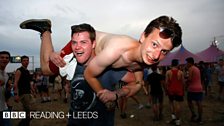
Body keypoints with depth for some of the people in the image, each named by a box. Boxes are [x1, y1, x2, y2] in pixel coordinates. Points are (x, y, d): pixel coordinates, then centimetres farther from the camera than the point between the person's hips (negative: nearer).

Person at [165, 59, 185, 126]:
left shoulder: (168, 72, -5)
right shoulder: (180, 72, -3)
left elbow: (166, 82, -6)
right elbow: (183, 82, 0)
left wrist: (166, 90, 5)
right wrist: (183, 90, 12)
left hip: (171, 90, 0)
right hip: (179, 90, 0)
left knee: (171, 102, 21)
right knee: (178, 104, 4)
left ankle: (173, 116, 12)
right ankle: (178, 120, 9)